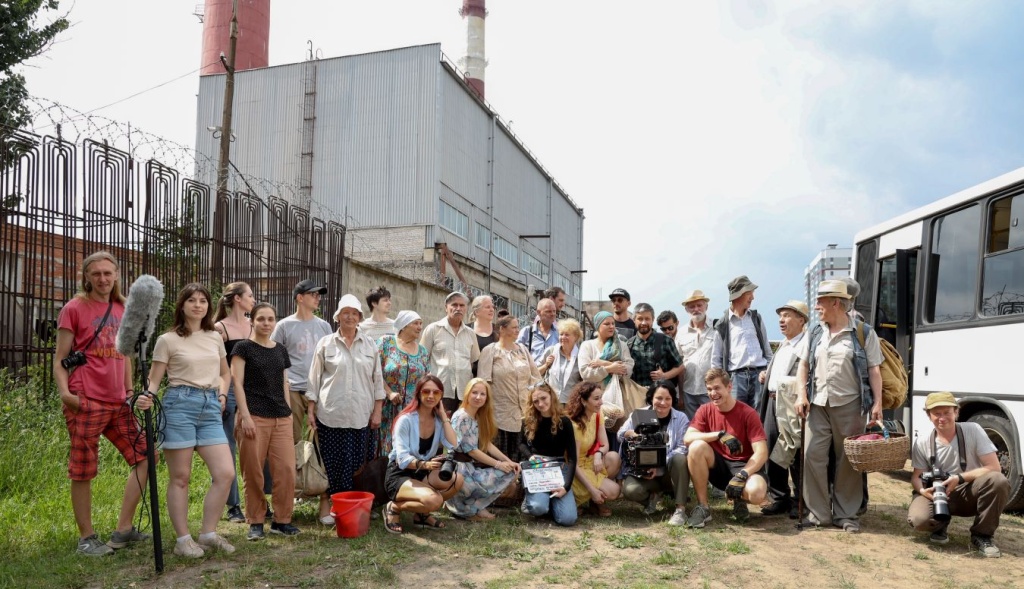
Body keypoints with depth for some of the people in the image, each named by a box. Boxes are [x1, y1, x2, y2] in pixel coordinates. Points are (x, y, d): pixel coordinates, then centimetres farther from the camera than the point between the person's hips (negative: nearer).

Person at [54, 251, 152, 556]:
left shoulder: (122, 310, 14)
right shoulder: (74, 309, -2)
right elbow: (59, 359, -3)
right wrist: (64, 393, -17)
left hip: (118, 403, 6)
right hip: (85, 403, -6)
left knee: (144, 456, 4)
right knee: (83, 472, 2)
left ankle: (123, 529, 12)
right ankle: (86, 538, 16)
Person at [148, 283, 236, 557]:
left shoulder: (215, 337, 14)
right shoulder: (168, 340, 0)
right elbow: (154, 380, 0)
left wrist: (222, 394, 10)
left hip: (211, 407, 5)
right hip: (180, 404, -4)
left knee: (226, 473, -4)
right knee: (180, 477, 2)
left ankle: (208, 534, 10)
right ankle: (183, 540, 13)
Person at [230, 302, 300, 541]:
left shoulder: (281, 350, 16)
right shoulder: (243, 347, 1)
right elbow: (237, 383, -4)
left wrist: (288, 414, 13)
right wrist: (245, 416, -12)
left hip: (281, 418, 5)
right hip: (255, 417, -4)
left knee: (286, 469, -1)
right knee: (254, 472, 0)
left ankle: (282, 520, 11)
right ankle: (255, 522, 13)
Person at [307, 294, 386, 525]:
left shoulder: (370, 345, 9)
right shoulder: (326, 343, 4)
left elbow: (377, 380, 10)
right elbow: (314, 379, 6)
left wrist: (377, 410, 5)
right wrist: (311, 410, 1)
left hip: (360, 415, 2)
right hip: (330, 413, -1)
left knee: (356, 463, 2)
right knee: (331, 461, 1)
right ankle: (326, 501, 16)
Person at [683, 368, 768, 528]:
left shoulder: (747, 413, -13)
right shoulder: (705, 410, -3)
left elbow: (761, 453, -18)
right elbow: (687, 438, -18)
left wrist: (742, 476, -32)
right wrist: (720, 434, -30)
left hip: (744, 466, -3)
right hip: (718, 465, 3)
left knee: (756, 493, -36)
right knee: (697, 446, -29)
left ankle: (739, 500, 6)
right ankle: (703, 507, -16)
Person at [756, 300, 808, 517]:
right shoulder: (782, 345, 21)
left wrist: (785, 383, -25)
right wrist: (766, 375, 13)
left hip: (792, 405, -9)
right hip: (773, 401, 9)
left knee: (797, 456, -1)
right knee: (773, 453, 10)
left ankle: (800, 501, 12)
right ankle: (779, 498, 20)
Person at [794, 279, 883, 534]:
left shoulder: (864, 334, -1)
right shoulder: (815, 334, 10)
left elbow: (874, 371, 0)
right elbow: (803, 365, 11)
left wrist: (877, 403, -9)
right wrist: (801, 394, -2)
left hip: (849, 405, -3)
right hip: (818, 405, 3)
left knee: (848, 460, 5)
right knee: (813, 456, -1)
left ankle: (846, 514, 17)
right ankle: (818, 513, 8)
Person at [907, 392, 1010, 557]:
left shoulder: (973, 431, -12)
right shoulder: (923, 442, -7)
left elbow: (994, 468, -15)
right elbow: (917, 476, 0)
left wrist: (959, 478, -24)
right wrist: (922, 490, -23)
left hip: (969, 493, 0)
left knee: (998, 481, -33)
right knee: (919, 520, -33)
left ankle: (981, 536, -10)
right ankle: (941, 525, 10)